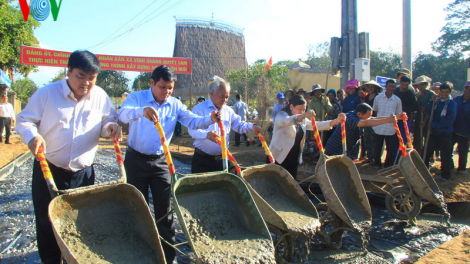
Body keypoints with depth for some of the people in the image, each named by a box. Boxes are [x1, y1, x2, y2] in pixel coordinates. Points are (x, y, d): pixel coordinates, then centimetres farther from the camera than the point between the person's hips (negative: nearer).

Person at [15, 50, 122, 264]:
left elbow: (108, 120, 12)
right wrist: (32, 135, -23)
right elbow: (24, 120, -2)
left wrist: (111, 126, -13)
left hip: (84, 173, 2)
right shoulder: (47, 93, -6)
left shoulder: (100, 96, 0)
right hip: (48, 170, -2)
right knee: (47, 222, 8)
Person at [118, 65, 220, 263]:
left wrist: (209, 119, -28)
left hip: (160, 161, 2)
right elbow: (123, 113, -29)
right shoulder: (137, 98, -9)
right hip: (136, 160, -2)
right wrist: (141, 111, -52)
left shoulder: (175, 105, 1)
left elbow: (193, 121, -7)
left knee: (165, 208, 3)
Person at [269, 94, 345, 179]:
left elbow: (317, 125, 8)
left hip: (293, 160, 7)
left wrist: (336, 121, -5)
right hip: (278, 159, -7)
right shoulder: (282, 115, -7)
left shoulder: (302, 120, 16)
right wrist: (304, 115, -45)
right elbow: (287, 121, -30)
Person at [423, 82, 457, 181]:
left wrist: (434, 125, -17)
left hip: (445, 134, -5)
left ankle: (445, 175, 18)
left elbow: (449, 121, -15)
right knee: (426, 153, 12)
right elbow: (429, 112, -5)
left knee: (445, 156, 3)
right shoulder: (436, 101, 8)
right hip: (433, 133, 5)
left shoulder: (452, 104, -7)